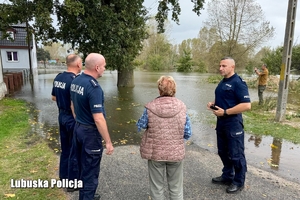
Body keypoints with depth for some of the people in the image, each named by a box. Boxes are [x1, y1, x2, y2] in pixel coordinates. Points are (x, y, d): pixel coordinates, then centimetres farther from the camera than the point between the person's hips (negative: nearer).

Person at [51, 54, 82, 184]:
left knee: (65, 148, 21)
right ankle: (72, 182, 21)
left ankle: (64, 176, 36)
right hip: (73, 119, -8)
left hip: (62, 117, 8)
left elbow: (54, 97, 15)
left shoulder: (58, 78, 4)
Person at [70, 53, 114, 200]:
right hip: (91, 132, -9)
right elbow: (98, 119, -27)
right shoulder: (94, 87, -25)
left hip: (78, 128, 9)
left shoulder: (75, 81, 2)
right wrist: (108, 142, -20)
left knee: (82, 167, 24)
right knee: (90, 170, 8)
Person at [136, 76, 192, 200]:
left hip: (155, 153, -1)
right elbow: (187, 134, -4)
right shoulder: (182, 107, -10)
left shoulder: (150, 108, -14)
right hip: (176, 153, 1)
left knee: (156, 187, 19)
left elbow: (140, 126, 1)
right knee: (176, 188, 19)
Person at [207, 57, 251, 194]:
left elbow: (247, 105, -23)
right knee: (223, 152, 19)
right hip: (221, 122, 9)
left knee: (235, 154, 6)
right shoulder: (222, 82, 11)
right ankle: (227, 176, 37)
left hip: (233, 124, -9)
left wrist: (225, 112, -23)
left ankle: (239, 182, 25)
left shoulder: (238, 83, -16)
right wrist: (213, 104, 3)